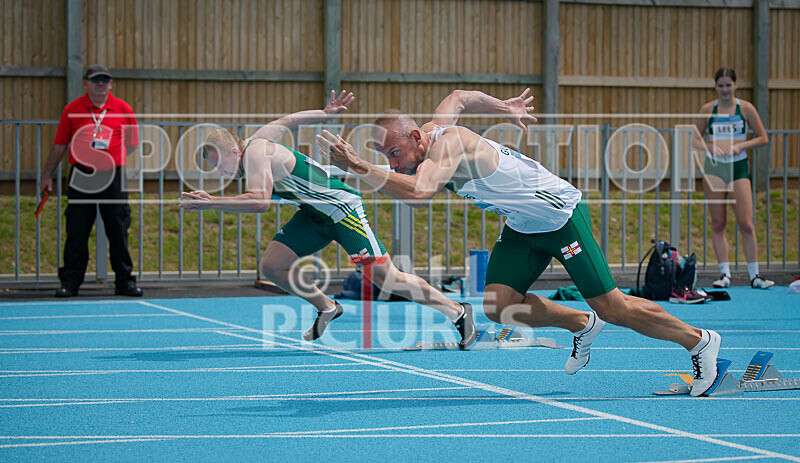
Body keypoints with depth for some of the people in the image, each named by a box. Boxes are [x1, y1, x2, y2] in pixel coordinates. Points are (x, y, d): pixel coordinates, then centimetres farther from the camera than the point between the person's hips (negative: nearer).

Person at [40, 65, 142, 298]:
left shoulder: (123, 109, 5)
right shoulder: (72, 110, 5)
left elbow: (132, 143, 12)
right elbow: (60, 145, 10)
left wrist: (111, 156, 1)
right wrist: (48, 174, 10)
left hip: (114, 176, 0)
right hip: (81, 177, 0)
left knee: (118, 231, 2)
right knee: (76, 233, 1)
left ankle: (124, 281, 11)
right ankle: (70, 282, 8)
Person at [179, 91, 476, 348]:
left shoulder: (255, 152, -23)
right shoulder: (257, 140, 5)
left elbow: (260, 201, -36)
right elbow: (288, 121, 19)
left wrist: (212, 203, -32)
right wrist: (326, 114, 23)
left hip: (341, 206, -9)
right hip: (314, 214, 9)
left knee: (385, 278, -10)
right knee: (271, 267, -1)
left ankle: (458, 312, 4)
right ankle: (327, 308, 20)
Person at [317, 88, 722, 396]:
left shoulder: (446, 144, -31)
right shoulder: (437, 124, -4)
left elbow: (419, 192, -49)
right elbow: (460, 97, 18)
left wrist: (359, 168, -52)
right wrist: (505, 108, 29)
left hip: (562, 216, -9)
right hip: (523, 225, 9)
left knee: (612, 309, -4)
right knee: (498, 304, -4)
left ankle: (699, 341, 16)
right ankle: (582, 326, 19)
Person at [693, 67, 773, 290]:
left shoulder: (746, 108, 3)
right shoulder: (707, 110, 6)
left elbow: (763, 138, 6)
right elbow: (696, 139, 12)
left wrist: (741, 146, -10)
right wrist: (710, 147, -9)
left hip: (738, 166, -1)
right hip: (714, 166, 1)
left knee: (746, 224, -5)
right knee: (718, 223, 0)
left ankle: (754, 275, 2)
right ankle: (725, 273, 6)